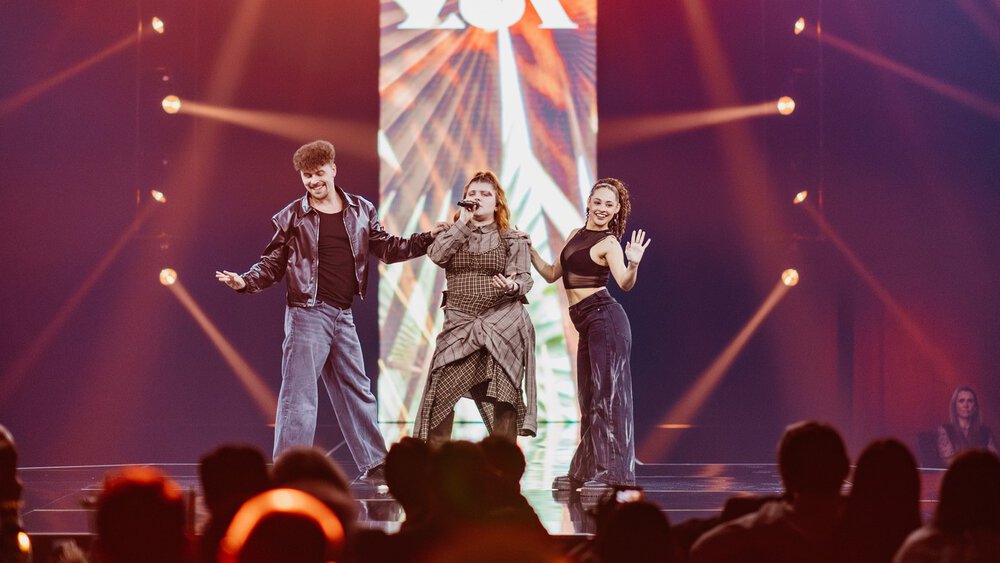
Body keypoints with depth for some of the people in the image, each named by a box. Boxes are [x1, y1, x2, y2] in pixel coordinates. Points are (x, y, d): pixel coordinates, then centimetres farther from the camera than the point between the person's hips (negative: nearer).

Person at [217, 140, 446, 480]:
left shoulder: (360, 210, 8)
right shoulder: (292, 218, -2)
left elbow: (387, 249, 16)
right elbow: (272, 266, 1)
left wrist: (430, 238, 8)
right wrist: (244, 282, -17)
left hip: (343, 316, 5)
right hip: (307, 314, -5)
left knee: (357, 391, 13)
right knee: (300, 396, -8)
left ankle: (374, 464, 23)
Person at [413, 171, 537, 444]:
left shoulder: (514, 238, 8)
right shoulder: (452, 234, 14)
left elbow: (525, 278, -1)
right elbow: (436, 255, -7)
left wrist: (512, 285, -24)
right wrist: (463, 222, -6)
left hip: (502, 323, -2)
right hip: (459, 324, 2)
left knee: (501, 397, -5)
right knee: (440, 392, -7)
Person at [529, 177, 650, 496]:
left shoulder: (609, 244, -7)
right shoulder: (576, 235, 17)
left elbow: (625, 283, -21)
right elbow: (552, 274, 25)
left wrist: (634, 264, -40)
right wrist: (529, 251, 17)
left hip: (604, 317, -8)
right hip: (587, 325, 8)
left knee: (607, 393, -9)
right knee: (589, 398, 12)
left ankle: (613, 473, -9)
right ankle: (584, 472, 18)